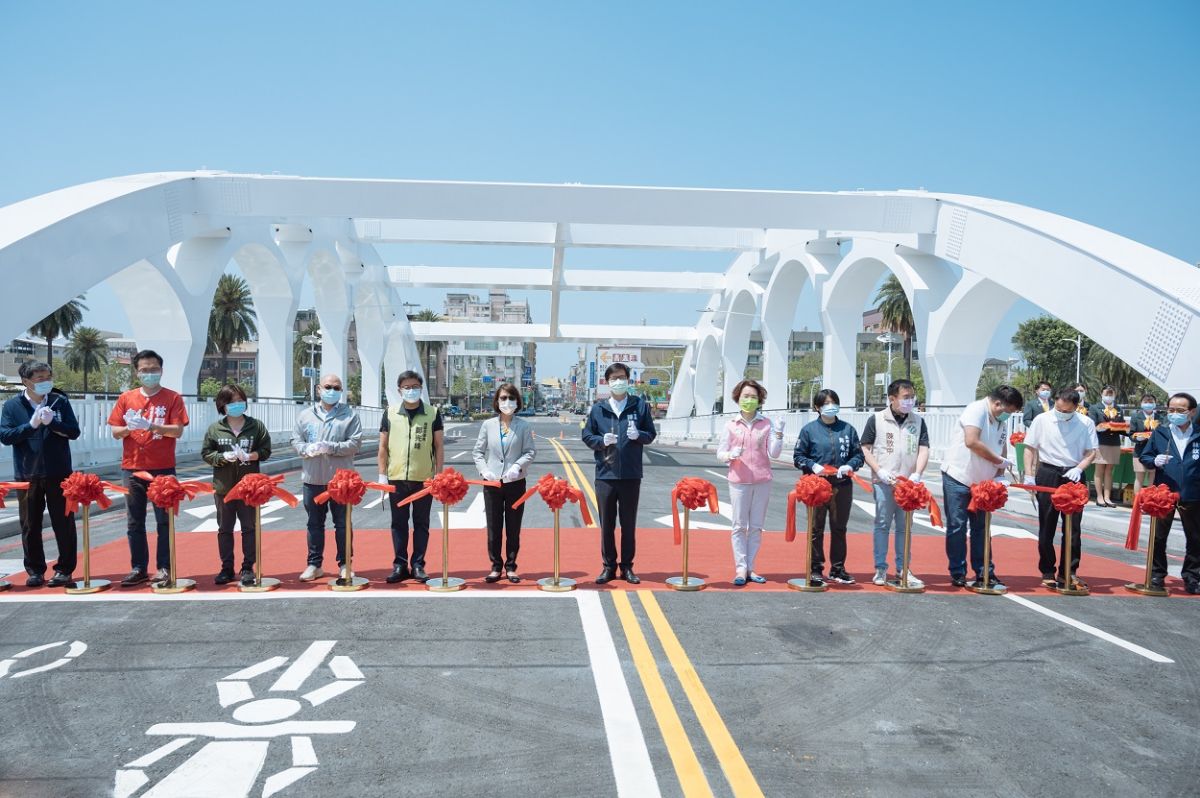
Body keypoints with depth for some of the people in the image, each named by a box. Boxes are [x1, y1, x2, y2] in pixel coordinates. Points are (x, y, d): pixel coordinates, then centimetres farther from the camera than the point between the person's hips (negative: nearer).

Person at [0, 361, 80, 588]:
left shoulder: (60, 401, 1)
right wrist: (31, 425, -16)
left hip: (58, 473, -1)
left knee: (63, 524, 4)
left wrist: (51, 422, -16)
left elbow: (74, 432, -3)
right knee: (30, 526, 9)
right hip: (27, 475, 1)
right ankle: (35, 570, 20)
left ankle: (64, 569, 13)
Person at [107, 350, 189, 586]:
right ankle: (138, 568, 15)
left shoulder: (172, 398, 1)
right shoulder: (126, 398, 9)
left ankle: (164, 568, 6)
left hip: (163, 468, -3)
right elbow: (115, 432, 8)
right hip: (133, 468, 3)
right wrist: (128, 428, -12)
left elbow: (178, 431, -8)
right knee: (135, 522, 7)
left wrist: (151, 425, -21)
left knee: (164, 521, 0)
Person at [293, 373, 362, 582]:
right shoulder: (306, 414, 9)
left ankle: (344, 564, 16)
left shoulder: (350, 414, 0)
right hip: (313, 478, 3)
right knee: (315, 523, 11)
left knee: (342, 523, 6)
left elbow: (355, 443, -7)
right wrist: (307, 449, -14)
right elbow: (295, 441, 7)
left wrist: (332, 448, -20)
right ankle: (314, 564, 21)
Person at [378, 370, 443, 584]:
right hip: (397, 478, 1)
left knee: (421, 524, 6)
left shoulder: (433, 413, 2)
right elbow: (383, 446, 8)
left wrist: (439, 474, -1)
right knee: (398, 523, 7)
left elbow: (439, 446, 4)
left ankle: (418, 565, 14)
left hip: (424, 478, -1)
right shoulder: (390, 413, 5)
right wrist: (382, 474, 2)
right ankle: (400, 565, 15)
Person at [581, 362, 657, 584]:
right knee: (606, 524, 7)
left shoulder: (640, 405, 3)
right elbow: (586, 435, 6)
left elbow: (651, 434, 6)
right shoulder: (598, 408, 4)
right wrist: (602, 440, -13)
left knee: (629, 524, 9)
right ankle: (608, 566, 19)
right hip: (605, 474, 0)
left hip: (631, 475, 0)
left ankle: (627, 567, 21)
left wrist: (638, 435, -15)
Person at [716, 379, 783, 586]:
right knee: (739, 525, 1)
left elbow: (773, 454, 0)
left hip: (762, 481, 1)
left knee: (756, 526, 6)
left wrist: (778, 434, -13)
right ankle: (740, 569, 6)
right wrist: (731, 455, -16)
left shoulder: (767, 424, 3)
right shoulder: (731, 425, 3)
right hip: (738, 481, -1)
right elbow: (720, 454, 5)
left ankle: (750, 568, 14)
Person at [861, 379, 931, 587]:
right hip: (883, 482, -3)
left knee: (904, 526, 8)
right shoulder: (877, 420, 0)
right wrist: (880, 472, -9)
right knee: (882, 524, 2)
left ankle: (902, 569, 17)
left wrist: (917, 474, -11)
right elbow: (865, 449, 1)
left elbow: (923, 450, 4)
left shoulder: (918, 422, 8)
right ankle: (880, 569, 10)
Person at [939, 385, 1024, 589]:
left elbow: (1001, 448, 16)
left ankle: (983, 574, 15)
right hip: (958, 478, -8)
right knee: (957, 526, 0)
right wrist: (1000, 461, -19)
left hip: (982, 481, 8)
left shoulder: (1002, 421, 9)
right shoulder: (977, 409, -16)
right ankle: (957, 574, 8)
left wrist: (999, 475, -1)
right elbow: (971, 442, -29)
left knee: (981, 528, 9)